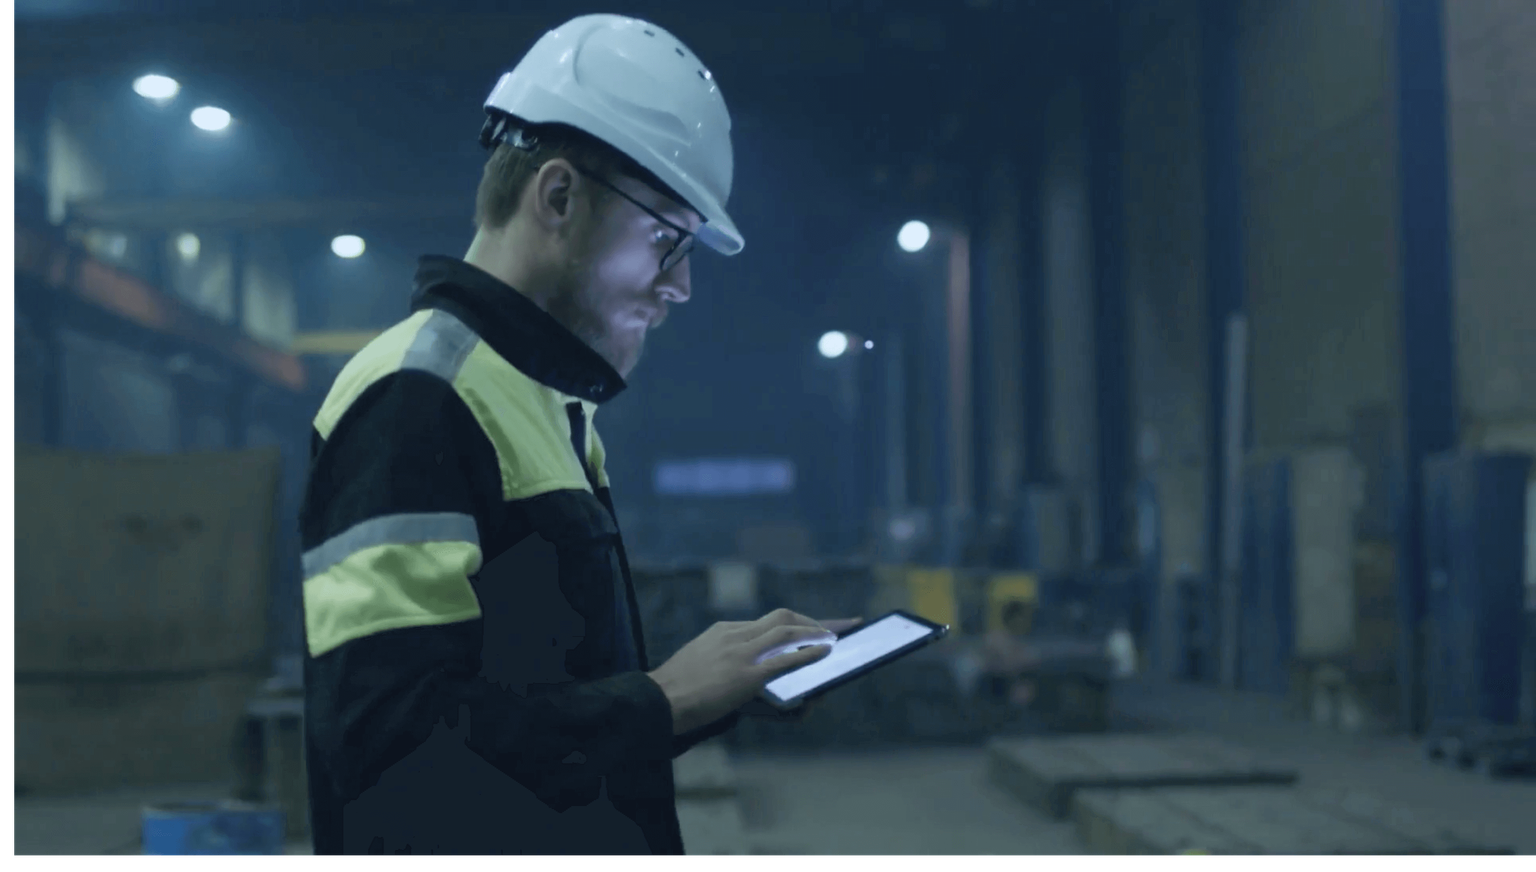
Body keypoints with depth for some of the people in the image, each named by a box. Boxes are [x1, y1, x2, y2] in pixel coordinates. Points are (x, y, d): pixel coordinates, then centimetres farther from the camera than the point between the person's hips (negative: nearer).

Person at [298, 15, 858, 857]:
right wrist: (662, 699, -19)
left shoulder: (545, 403, 15)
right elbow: (391, 732, -25)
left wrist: (729, 677, 3)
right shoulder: (416, 396, -15)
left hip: (575, 838, 10)